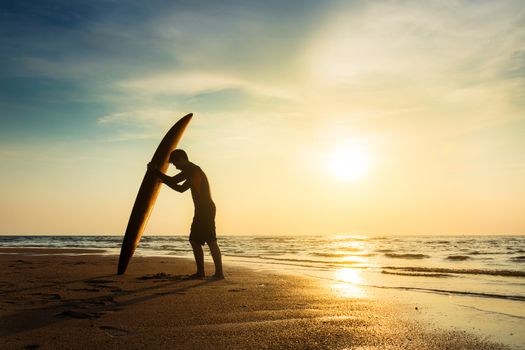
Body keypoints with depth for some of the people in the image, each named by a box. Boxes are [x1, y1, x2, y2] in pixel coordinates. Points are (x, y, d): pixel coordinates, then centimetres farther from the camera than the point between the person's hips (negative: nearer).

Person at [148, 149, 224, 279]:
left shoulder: (192, 169, -9)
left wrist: (155, 171, -3)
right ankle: (200, 272, 13)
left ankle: (219, 272, -12)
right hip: (202, 211, 10)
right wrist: (163, 178, 27)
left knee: (211, 241, -12)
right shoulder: (192, 171, 23)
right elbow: (181, 188, 32)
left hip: (206, 209, -10)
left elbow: (173, 181, -14)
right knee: (194, 240, 11)